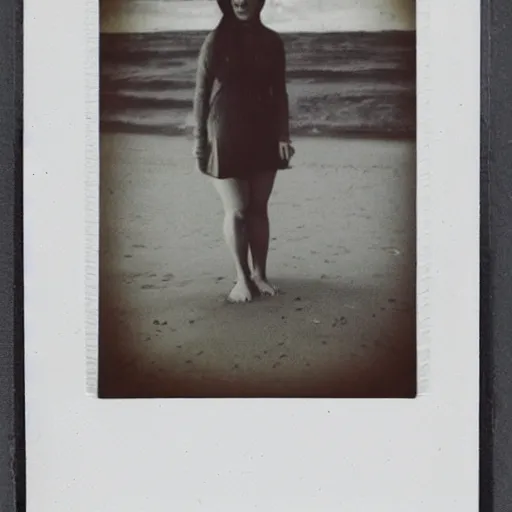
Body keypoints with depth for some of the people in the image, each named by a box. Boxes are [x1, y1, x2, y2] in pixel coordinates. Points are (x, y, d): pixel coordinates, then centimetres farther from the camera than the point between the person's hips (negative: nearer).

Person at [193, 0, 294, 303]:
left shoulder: (271, 42, 5)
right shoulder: (216, 41, -5)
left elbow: (279, 92, 8)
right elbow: (201, 92, -4)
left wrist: (284, 134, 1)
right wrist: (200, 139, -6)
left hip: (263, 135, 3)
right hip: (226, 136, -3)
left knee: (259, 208, 7)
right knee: (236, 210, -3)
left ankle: (259, 274, 16)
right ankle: (243, 278, 8)